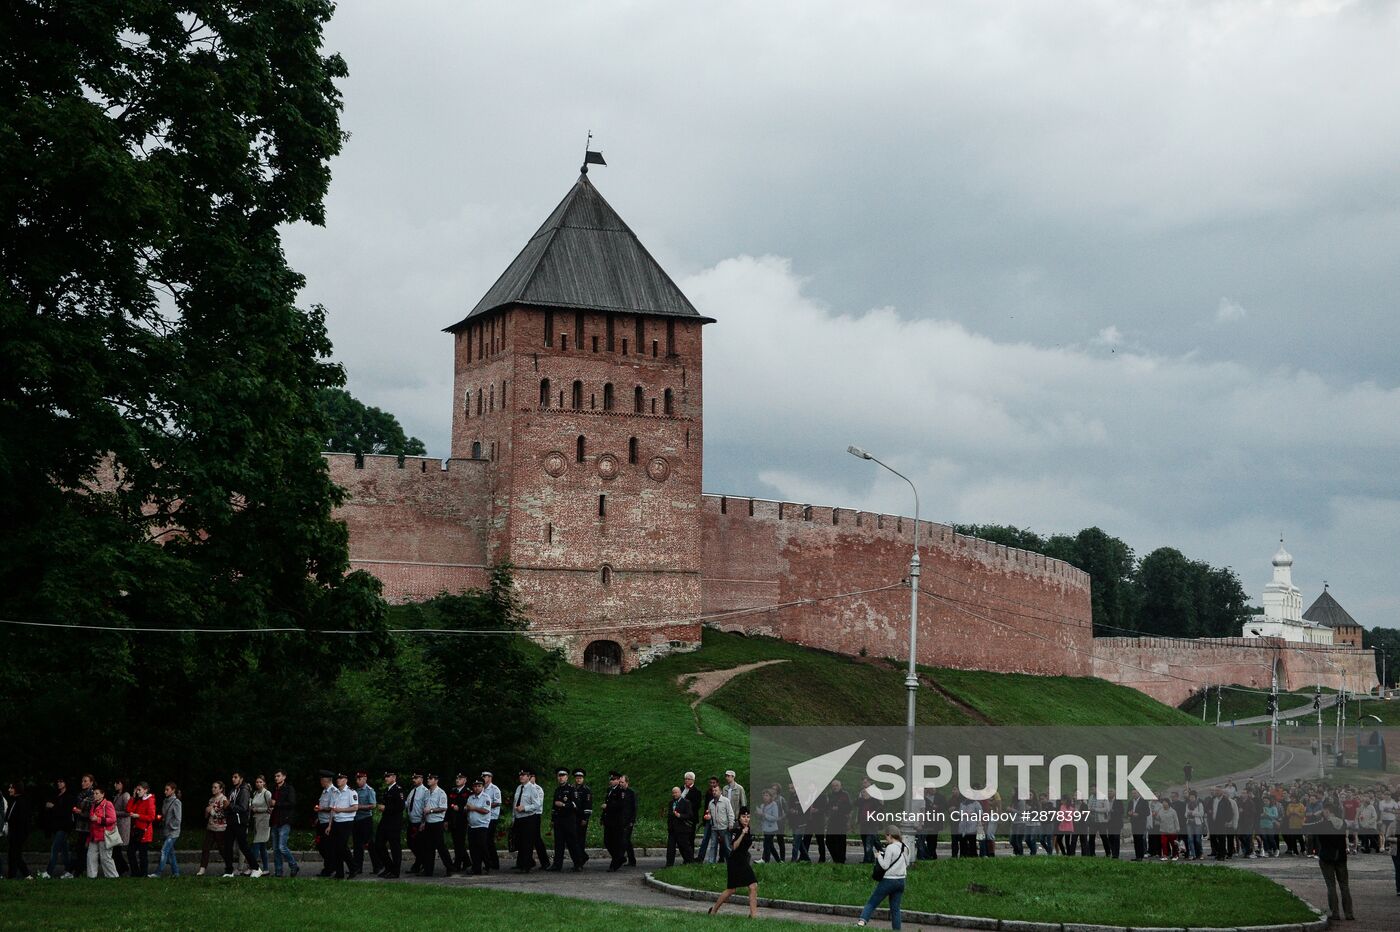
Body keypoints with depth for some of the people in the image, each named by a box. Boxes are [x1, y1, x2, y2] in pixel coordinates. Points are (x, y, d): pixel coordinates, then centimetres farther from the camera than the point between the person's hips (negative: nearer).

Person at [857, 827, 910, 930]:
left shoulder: (890, 848, -14)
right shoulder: (904, 848, 7)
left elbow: (885, 866, -14)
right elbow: (907, 863, 18)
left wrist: (879, 856, 0)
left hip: (888, 880, -6)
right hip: (901, 881, 6)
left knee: (871, 903, -3)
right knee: (895, 908, 11)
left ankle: (862, 921, -21)